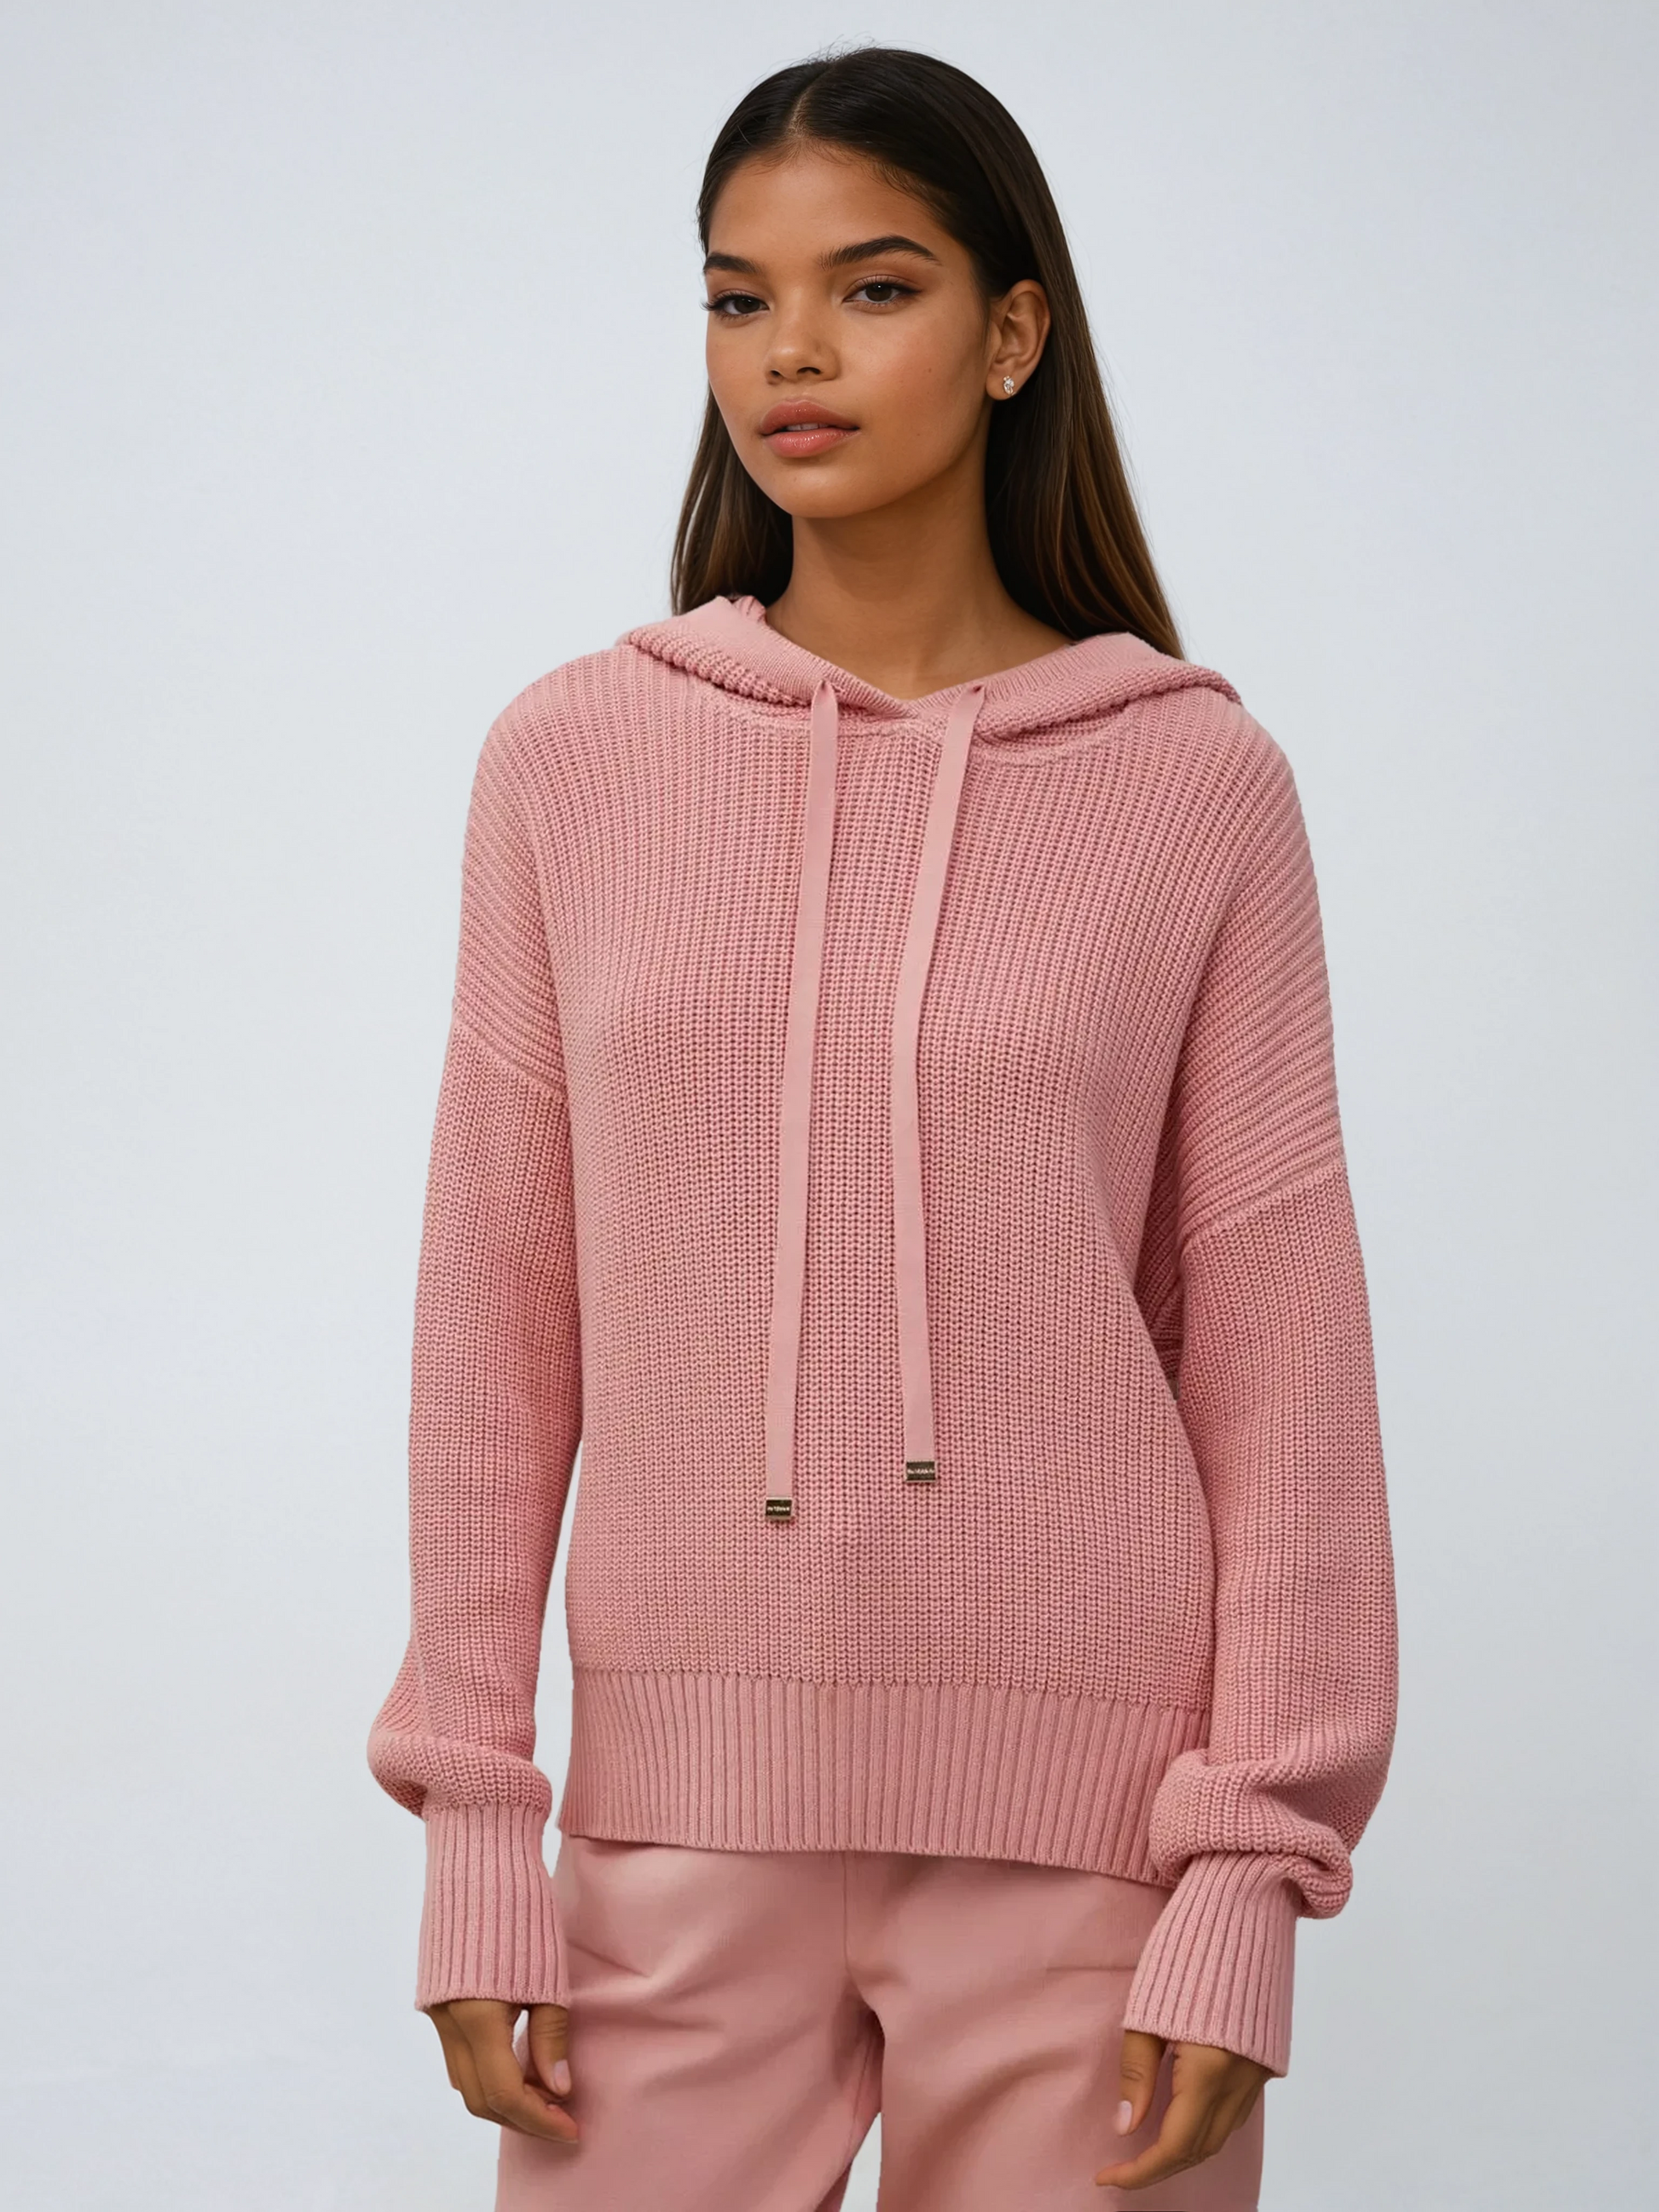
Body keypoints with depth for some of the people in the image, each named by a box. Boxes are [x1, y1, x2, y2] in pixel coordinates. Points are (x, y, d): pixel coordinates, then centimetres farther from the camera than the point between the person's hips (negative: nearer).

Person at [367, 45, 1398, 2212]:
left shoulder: (1198, 782, 0)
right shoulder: (572, 760, 4)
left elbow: (1279, 1351, 0)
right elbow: (497, 1319, 5)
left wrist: (1250, 1884, -4)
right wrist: (474, 1828, 1)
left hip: (1084, 1812, -1)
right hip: (683, 1798, 1)